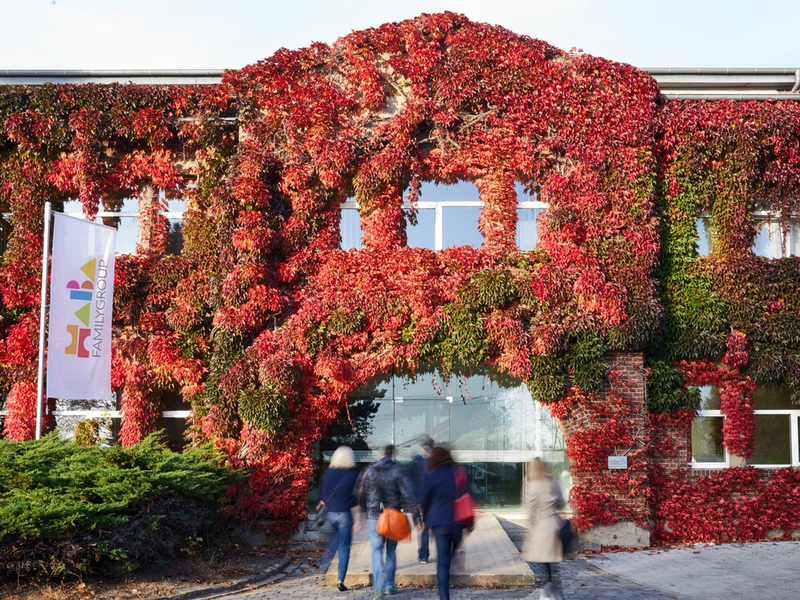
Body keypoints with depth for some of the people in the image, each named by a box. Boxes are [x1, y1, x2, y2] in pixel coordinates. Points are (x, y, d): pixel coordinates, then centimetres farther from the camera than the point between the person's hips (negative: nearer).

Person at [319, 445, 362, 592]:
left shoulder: (328, 473, 2)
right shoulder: (353, 475, -6)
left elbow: (322, 495, 7)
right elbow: (355, 499, -7)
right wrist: (357, 518, -3)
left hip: (329, 514, 3)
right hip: (345, 514, -3)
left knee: (332, 544, 22)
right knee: (344, 548, 3)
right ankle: (340, 580, 1)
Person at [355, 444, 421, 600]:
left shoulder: (369, 471, -1)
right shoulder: (397, 472, -8)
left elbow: (360, 494, 7)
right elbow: (408, 495, -13)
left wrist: (365, 510, 23)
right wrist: (416, 517, -11)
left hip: (374, 517, 0)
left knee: (377, 551, 1)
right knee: (391, 551, 17)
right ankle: (389, 585, 23)